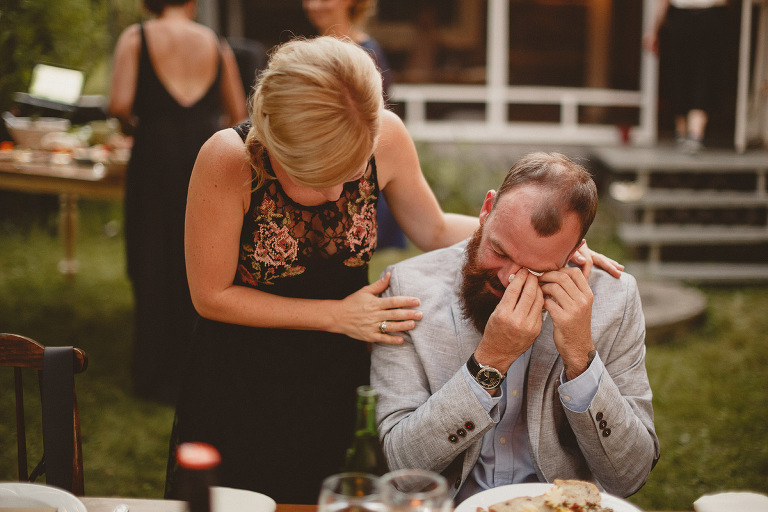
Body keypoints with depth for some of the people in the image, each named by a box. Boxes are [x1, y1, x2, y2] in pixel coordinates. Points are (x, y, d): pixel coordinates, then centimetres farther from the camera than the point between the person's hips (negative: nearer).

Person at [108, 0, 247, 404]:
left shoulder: (135, 39, 0)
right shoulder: (216, 44, 8)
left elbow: (120, 104, -12)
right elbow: (238, 115, 11)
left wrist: (133, 125, 10)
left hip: (156, 156, -2)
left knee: (155, 268, 8)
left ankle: (158, 379, 16)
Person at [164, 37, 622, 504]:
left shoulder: (386, 137, -19)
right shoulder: (229, 159, -28)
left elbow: (434, 230, -1)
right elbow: (212, 295, -17)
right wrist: (337, 316, -20)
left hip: (334, 378, 2)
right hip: (236, 390, -2)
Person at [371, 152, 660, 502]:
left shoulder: (614, 299, -6)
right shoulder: (408, 287, -10)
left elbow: (629, 476, -8)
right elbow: (401, 461, -14)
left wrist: (579, 355, -20)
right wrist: (489, 362, -23)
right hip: (450, 505, 0)